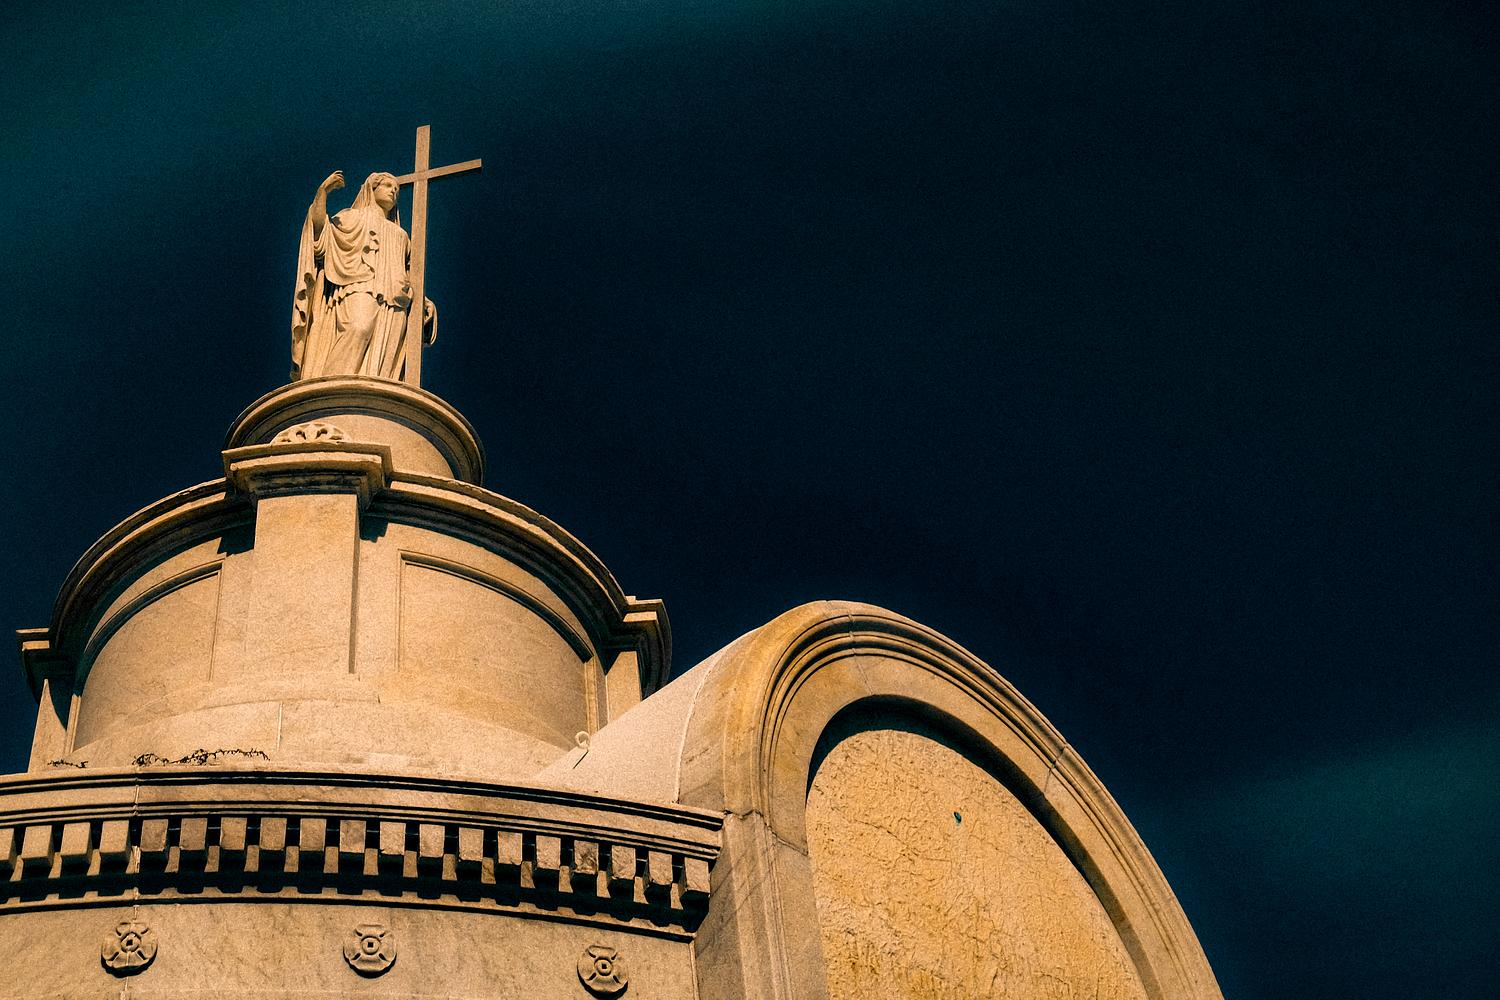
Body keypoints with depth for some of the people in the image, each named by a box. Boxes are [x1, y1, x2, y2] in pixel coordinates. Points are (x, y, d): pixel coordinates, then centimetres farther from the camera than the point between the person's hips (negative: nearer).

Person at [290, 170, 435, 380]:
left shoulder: (400, 235, 36)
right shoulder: (354, 218, 24)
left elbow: (410, 275, 29)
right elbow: (319, 225, 7)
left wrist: (422, 301, 12)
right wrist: (323, 191, -4)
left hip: (394, 301, 5)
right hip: (360, 288, -5)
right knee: (359, 327, -34)